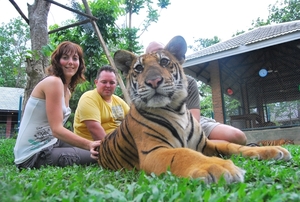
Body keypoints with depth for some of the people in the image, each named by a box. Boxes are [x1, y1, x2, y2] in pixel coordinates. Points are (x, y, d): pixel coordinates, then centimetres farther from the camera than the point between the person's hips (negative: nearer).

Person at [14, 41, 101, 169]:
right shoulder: (53, 82, -17)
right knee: (96, 156, -15)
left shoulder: (67, 90, 12)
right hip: (34, 154, -9)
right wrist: (89, 145, -34)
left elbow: (57, 127, 5)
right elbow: (57, 129, -24)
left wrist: (89, 144, -2)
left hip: (49, 144, 9)